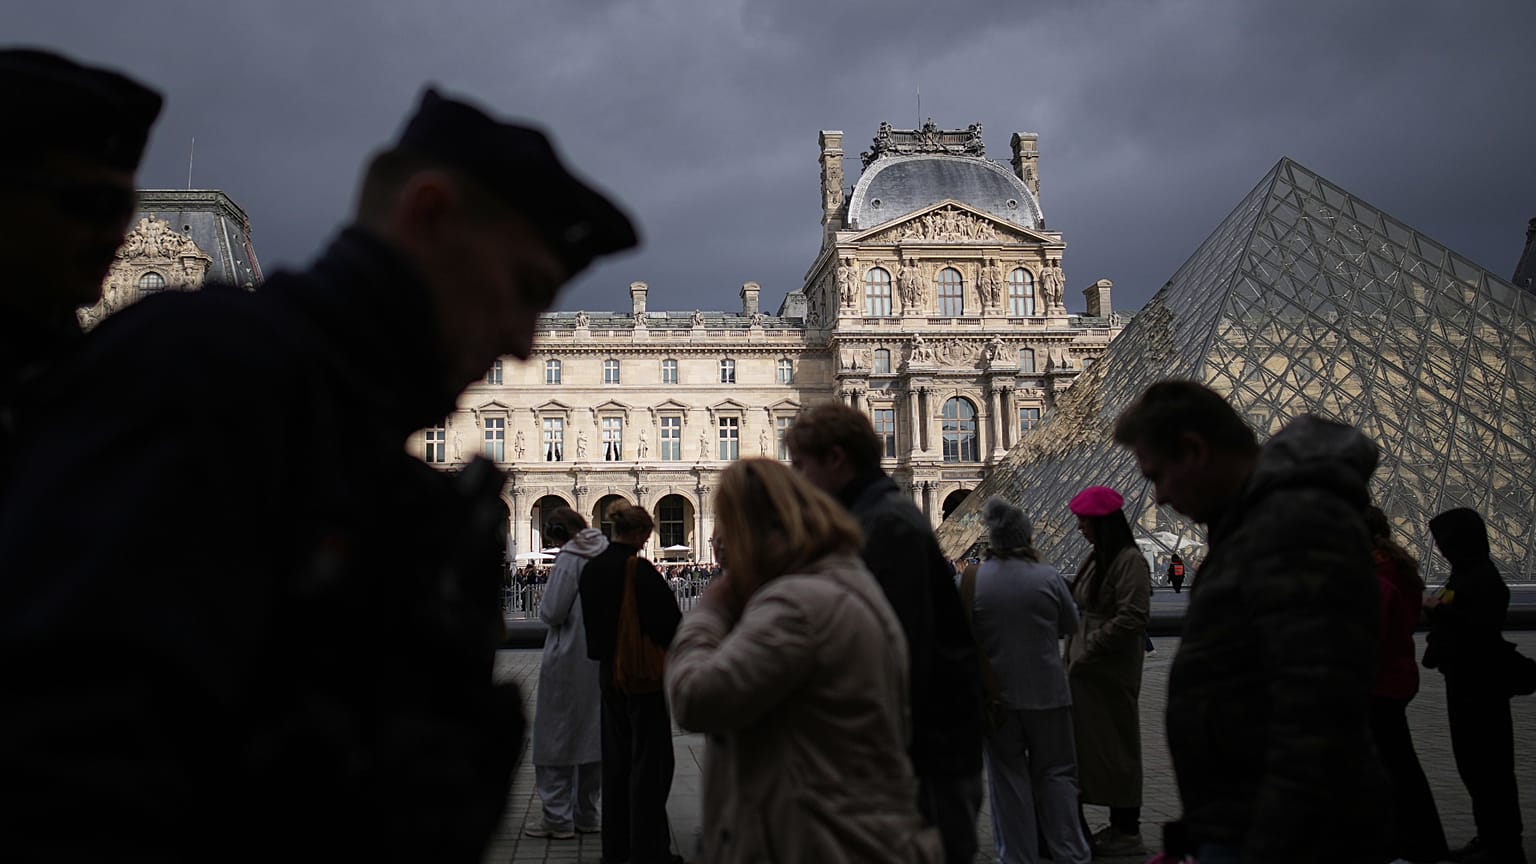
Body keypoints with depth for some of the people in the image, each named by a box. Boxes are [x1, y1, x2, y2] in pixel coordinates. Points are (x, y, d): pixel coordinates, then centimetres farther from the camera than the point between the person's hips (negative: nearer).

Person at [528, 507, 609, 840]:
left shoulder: (568, 560, -16)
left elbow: (552, 613, -18)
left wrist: (544, 608, 1)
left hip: (568, 661, -7)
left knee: (555, 737, 4)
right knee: (594, 734, 14)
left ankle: (558, 818, 7)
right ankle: (586, 814, 23)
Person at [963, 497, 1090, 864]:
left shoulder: (971, 580, -10)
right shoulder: (1048, 577, -10)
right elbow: (1071, 625, 4)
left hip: (997, 694, 0)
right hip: (1047, 692, 0)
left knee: (1008, 776, 10)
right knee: (1055, 772, 13)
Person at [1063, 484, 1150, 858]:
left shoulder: (1130, 560, -15)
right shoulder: (1096, 558, 13)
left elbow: (1131, 618, -22)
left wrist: (1088, 651, -18)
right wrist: (1074, 655, 10)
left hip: (1110, 672, -9)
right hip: (1088, 669, 9)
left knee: (1115, 746, 1)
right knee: (1094, 744, 13)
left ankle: (1127, 831, 13)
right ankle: (1118, 824, 24)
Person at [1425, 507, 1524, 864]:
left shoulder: (1485, 579, -16)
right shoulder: (1463, 574, 12)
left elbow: (1483, 628, -26)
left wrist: (1439, 609, -19)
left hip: (1482, 683, -10)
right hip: (1464, 679, 10)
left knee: (1489, 764, -3)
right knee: (1470, 761, 15)